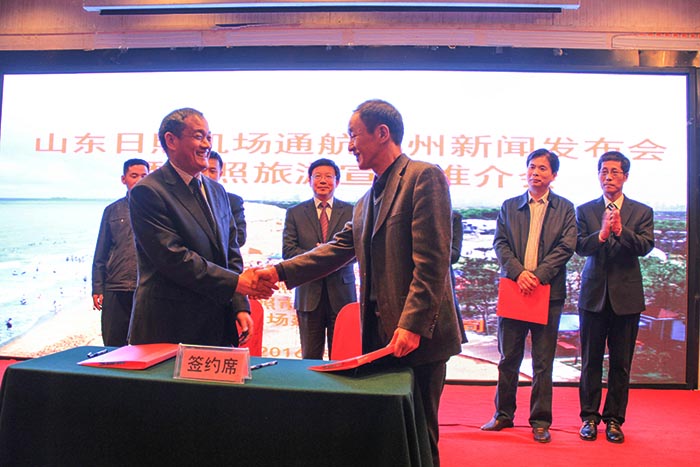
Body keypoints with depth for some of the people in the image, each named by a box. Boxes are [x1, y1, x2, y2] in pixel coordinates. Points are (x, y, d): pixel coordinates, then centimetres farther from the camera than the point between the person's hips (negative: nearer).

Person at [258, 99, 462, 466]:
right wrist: (281, 271, 4)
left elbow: (432, 261, -18)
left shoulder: (424, 176, -10)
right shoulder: (367, 200, 18)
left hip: (417, 338, -8)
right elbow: (338, 249, 13)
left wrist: (412, 324, -22)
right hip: (379, 335, 8)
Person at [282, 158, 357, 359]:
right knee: (310, 357, 6)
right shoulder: (295, 213, 9)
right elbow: (288, 250, 0)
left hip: (342, 292, 0)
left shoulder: (351, 211, 7)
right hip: (309, 292, 0)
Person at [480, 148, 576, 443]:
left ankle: (540, 421, 17)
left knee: (543, 362, 6)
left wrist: (538, 275, -16)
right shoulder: (509, 207, 11)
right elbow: (500, 243, 2)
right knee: (508, 357, 10)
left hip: (548, 292, -1)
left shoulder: (565, 209, 7)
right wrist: (519, 272, -14)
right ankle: (504, 414, 23)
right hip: (513, 289, 2)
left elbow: (566, 246, -4)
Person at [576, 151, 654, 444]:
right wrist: (601, 234, -27)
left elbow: (645, 246, -11)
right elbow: (579, 247, -8)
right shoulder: (585, 210, 4)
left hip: (626, 295, 0)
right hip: (594, 294, 0)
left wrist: (621, 230, -28)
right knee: (591, 361, 8)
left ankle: (614, 419, 20)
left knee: (621, 363, 7)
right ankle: (589, 417, 19)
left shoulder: (642, 212, 4)